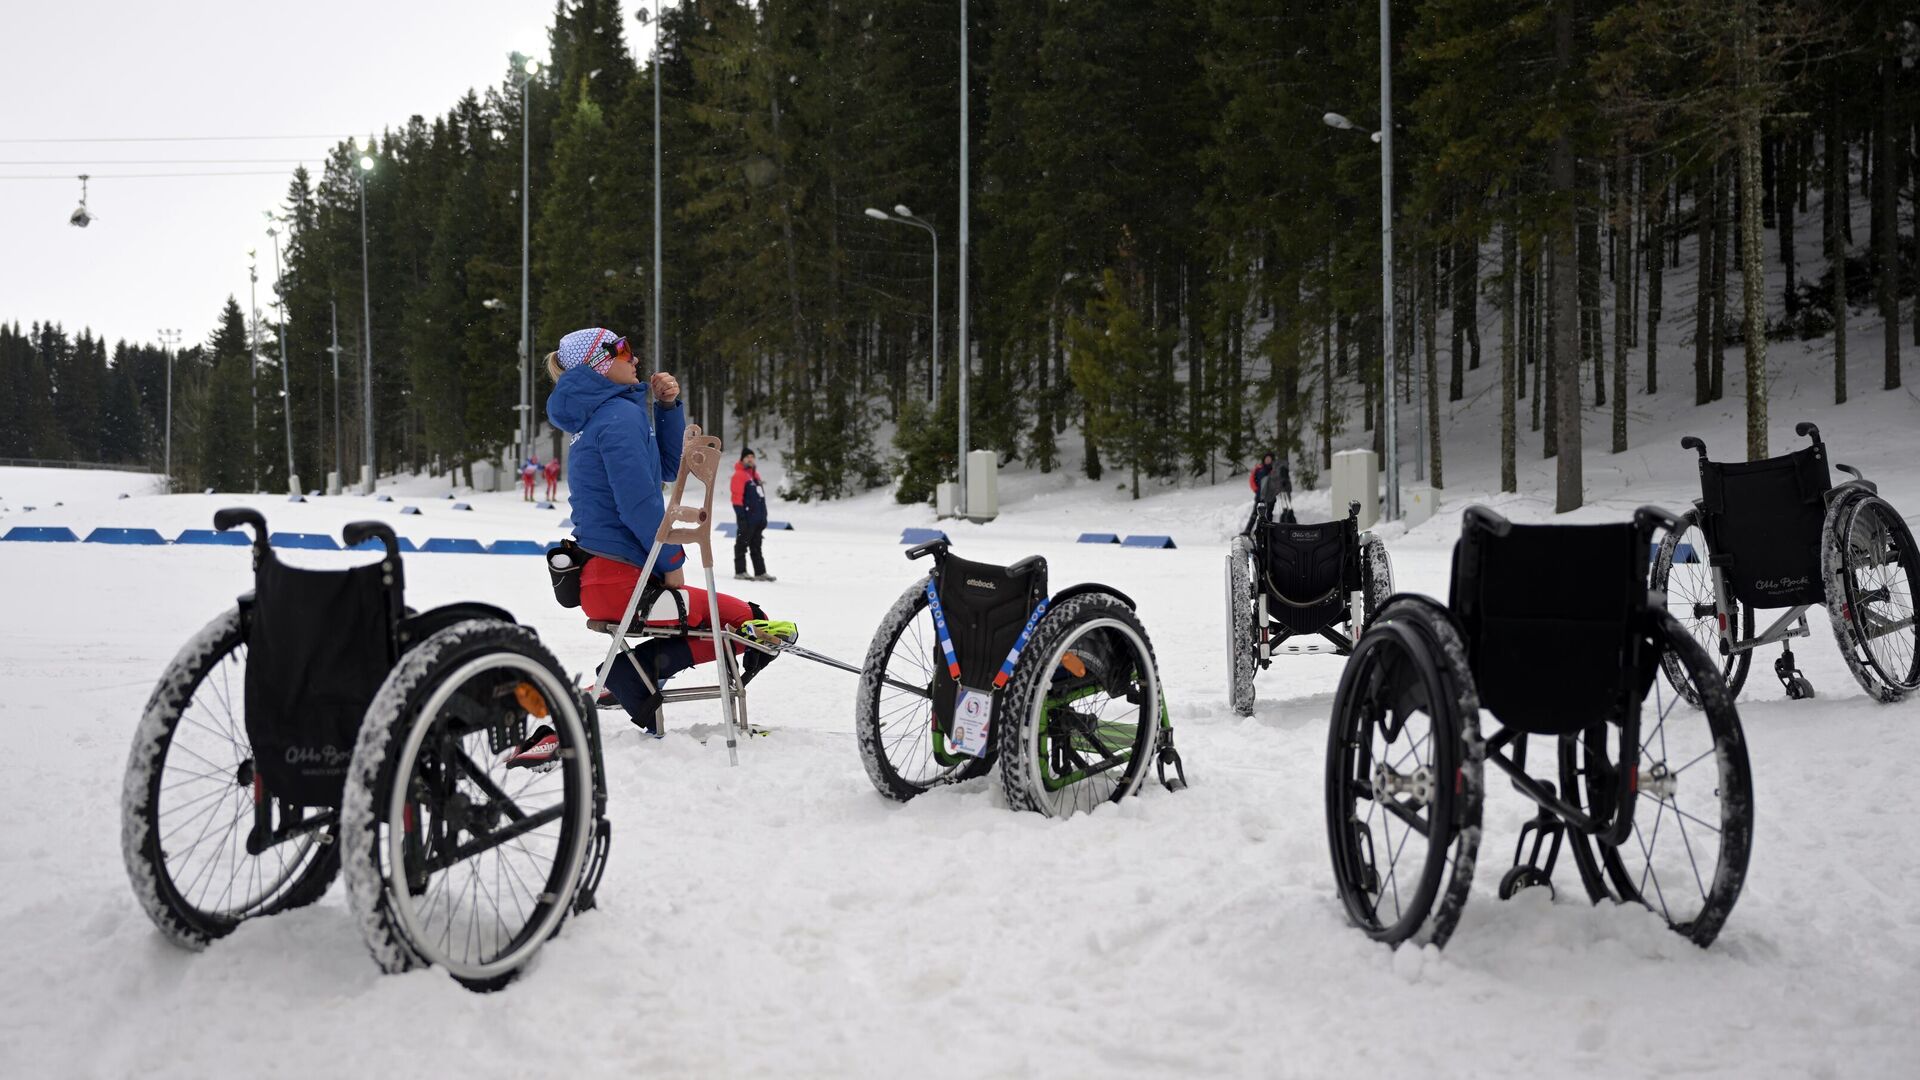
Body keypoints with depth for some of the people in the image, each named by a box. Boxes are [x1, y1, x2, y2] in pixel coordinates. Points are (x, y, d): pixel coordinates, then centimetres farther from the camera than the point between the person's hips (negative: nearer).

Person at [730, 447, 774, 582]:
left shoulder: (755, 474, 17)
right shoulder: (739, 475, -9)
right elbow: (737, 497, -15)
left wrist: (764, 516, 19)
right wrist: (741, 517, -20)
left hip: (758, 518, 9)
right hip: (747, 518, -9)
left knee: (756, 546, 11)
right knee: (742, 544, -1)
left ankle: (760, 572, 13)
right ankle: (740, 571, 4)